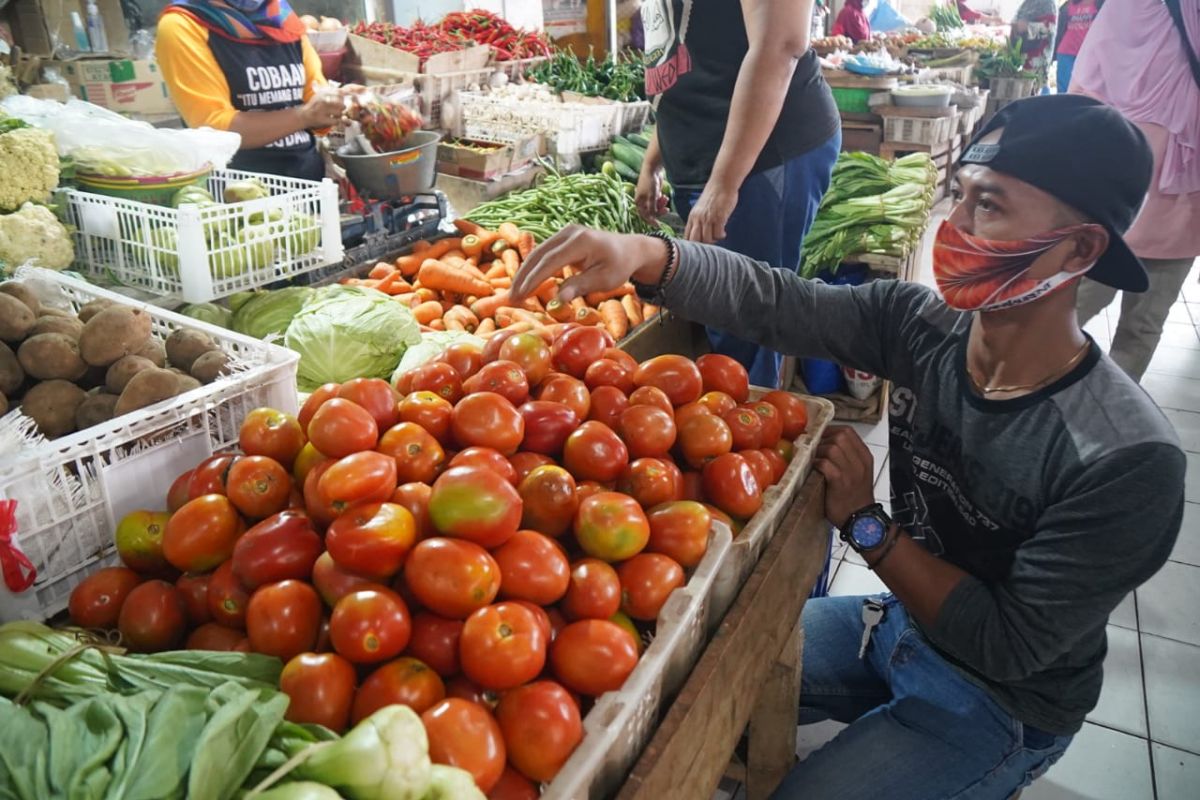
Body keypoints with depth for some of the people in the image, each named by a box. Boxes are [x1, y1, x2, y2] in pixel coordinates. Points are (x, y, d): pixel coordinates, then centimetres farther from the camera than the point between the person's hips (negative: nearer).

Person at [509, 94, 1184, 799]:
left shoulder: (1129, 462, -31)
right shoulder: (921, 324, -16)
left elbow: (1010, 646, -25)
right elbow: (769, 299, -25)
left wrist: (865, 522, -25)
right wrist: (641, 254, -43)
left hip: (999, 707, -4)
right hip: (902, 621, 5)